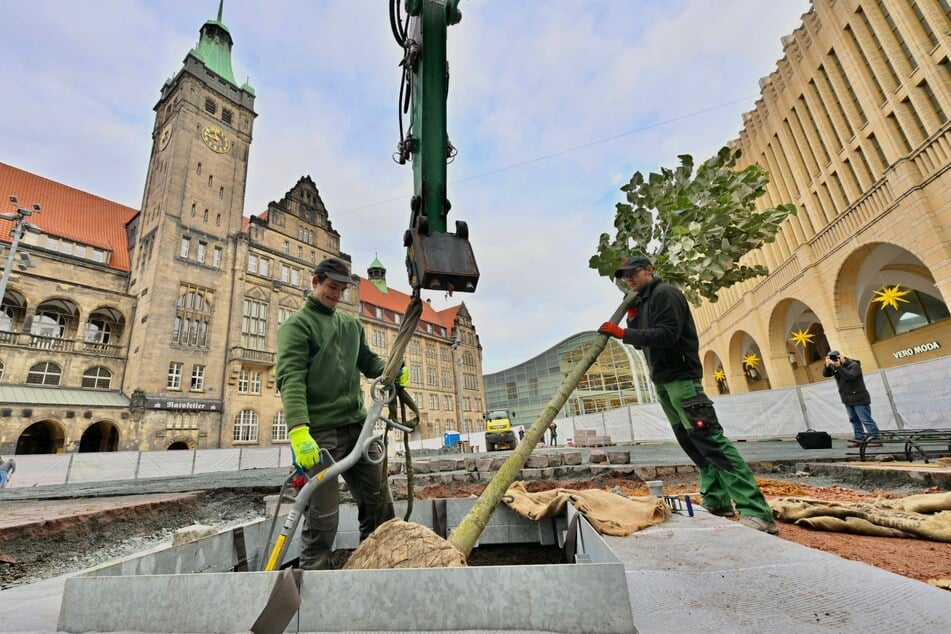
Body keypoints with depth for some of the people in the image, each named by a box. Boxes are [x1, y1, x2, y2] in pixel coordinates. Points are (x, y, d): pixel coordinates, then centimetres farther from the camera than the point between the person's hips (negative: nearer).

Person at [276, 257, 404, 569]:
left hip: (357, 426, 7)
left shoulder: (351, 324, 19)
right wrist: (299, 431, -27)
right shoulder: (296, 324, -1)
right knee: (323, 517, -2)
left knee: (379, 502, 12)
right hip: (320, 432, -6)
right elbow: (291, 379, -14)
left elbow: (368, 362, 18)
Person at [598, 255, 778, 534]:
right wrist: (632, 318, 1)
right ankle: (717, 501, 14)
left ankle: (756, 511, -11)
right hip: (663, 382, 10)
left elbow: (666, 334, -23)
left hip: (681, 377, -9)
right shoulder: (642, 302, 19)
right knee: (691, 442, 8)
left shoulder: (664, 293, -9)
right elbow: (640, 342, 16)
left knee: (709, 439, -13)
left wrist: (623, 333, -26)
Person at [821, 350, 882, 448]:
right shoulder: (834, 367, 5)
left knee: (866, 420, -6)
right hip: (848, 400, 7)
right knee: (854, 420, 10)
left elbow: (849, 376, -29)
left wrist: (838, 366, -34)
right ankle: (859, 439, 14)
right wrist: (827, 365, -18)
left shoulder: (854, 365, -14)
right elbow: (825, 374, -2)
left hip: (859, 399, -7)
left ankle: (875, 439, -2)